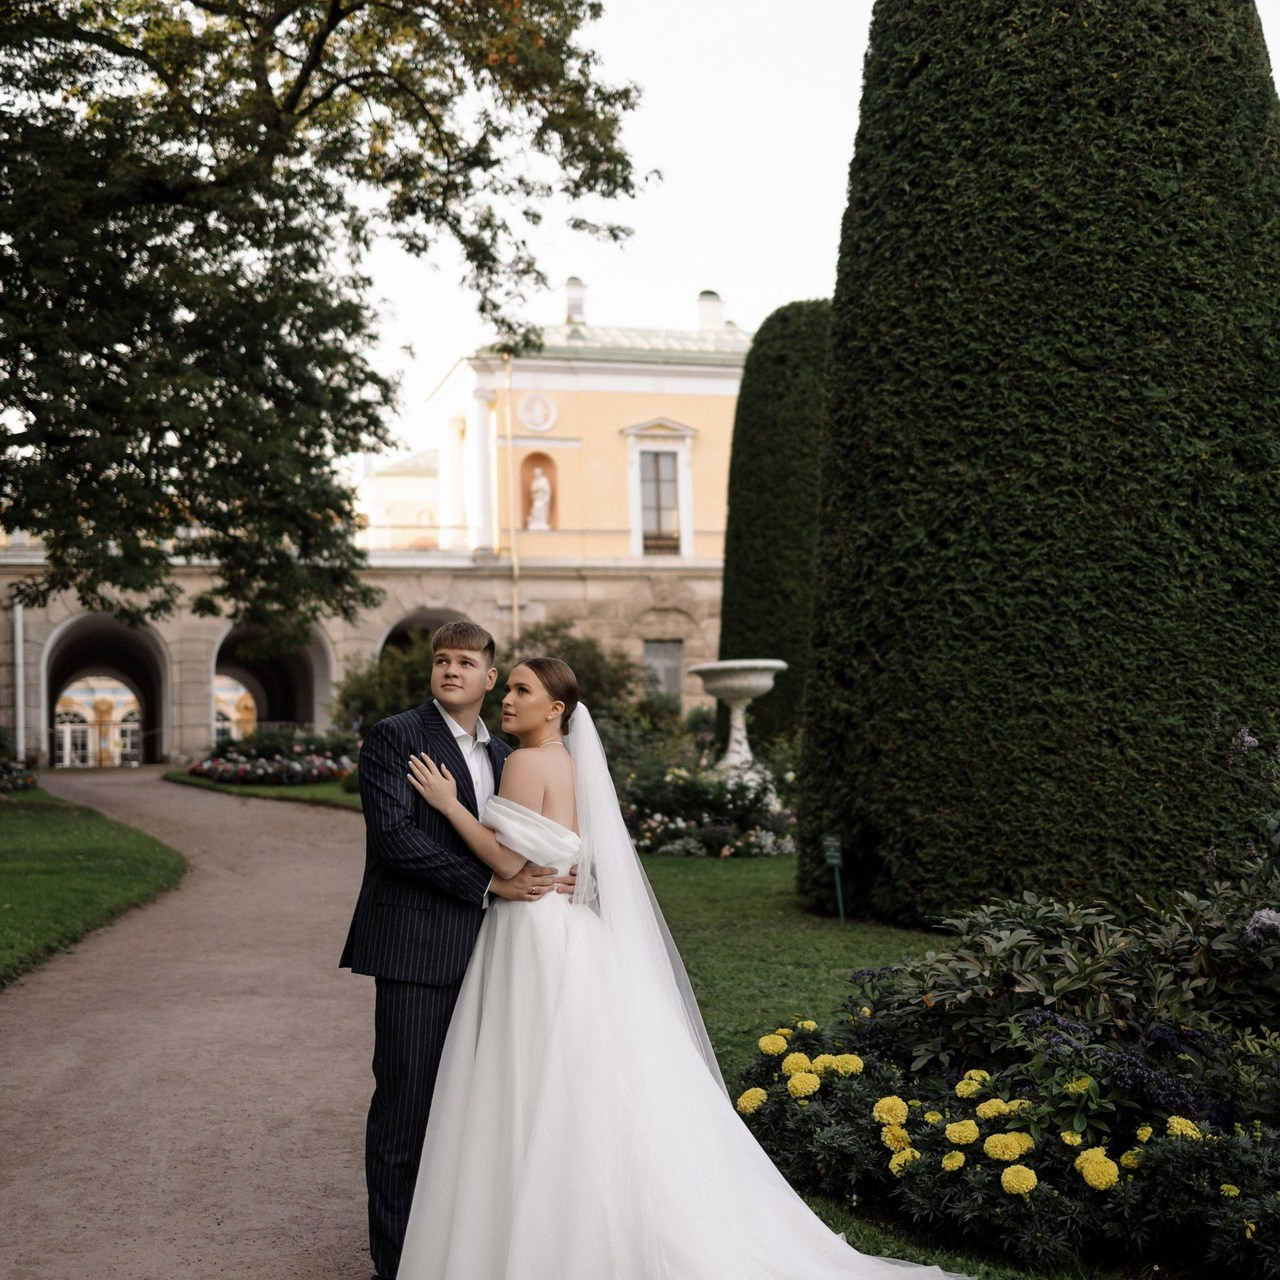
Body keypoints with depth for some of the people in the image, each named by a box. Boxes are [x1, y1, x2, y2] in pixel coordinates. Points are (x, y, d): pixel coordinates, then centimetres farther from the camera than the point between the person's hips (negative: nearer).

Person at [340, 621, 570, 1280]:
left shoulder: (501, 754, 16)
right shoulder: (394, 737, -6)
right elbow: (394, 836, -17)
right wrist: (490, 883, -18)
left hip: (479, 950, 7)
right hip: (415, 948, -7)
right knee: (404, 1103, -2)